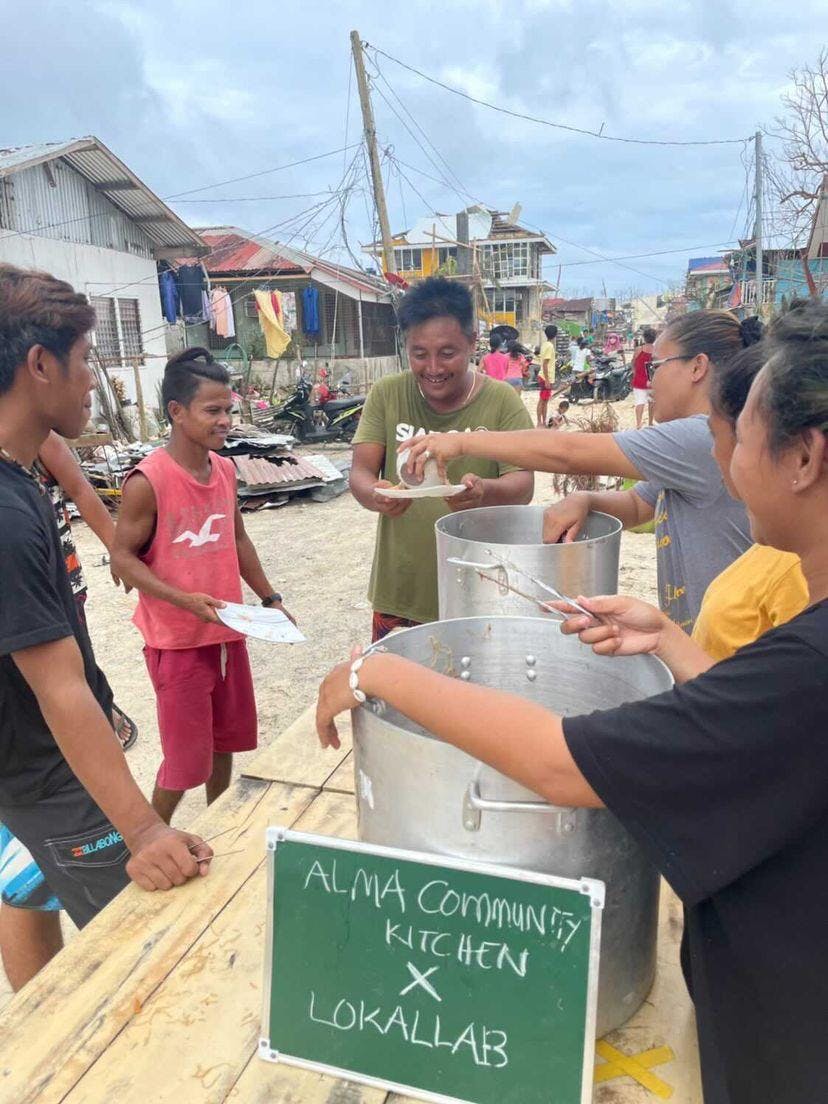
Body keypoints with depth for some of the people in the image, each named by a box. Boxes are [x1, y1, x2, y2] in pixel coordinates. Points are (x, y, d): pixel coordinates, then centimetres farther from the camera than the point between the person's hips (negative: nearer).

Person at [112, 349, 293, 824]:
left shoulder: (226, 469, 2)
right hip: (177, 641, -6)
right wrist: (186, 600, -24)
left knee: (228, 738, 20)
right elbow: (123, 557, -14)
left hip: (227, 632, 7)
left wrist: (270, 598, 10)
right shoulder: (148, 481, -18)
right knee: (187, 757, 5)